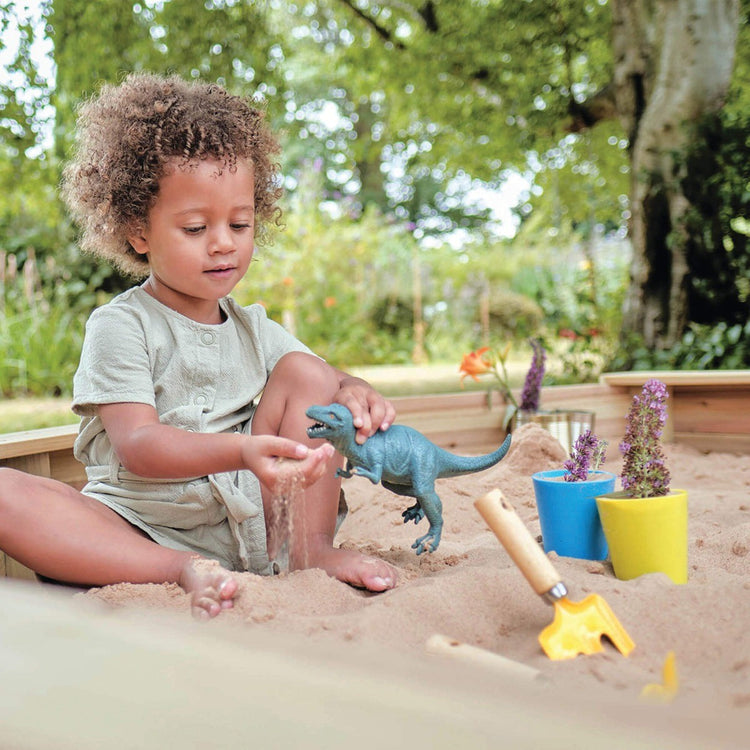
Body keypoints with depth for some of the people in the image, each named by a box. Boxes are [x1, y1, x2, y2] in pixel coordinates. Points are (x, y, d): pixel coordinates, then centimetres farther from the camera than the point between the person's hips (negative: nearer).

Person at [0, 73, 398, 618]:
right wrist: (240, 452, -38)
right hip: (142, 535, -3)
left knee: (305, 371, -4)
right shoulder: (120, 326, -6)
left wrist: (355, 395, -19)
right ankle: (182, 572, -31)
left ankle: (307, 551, -11)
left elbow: (330, 384, 9)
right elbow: (137, 445, -19)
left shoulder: (254, 330, 12)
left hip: (249, 523, 4)